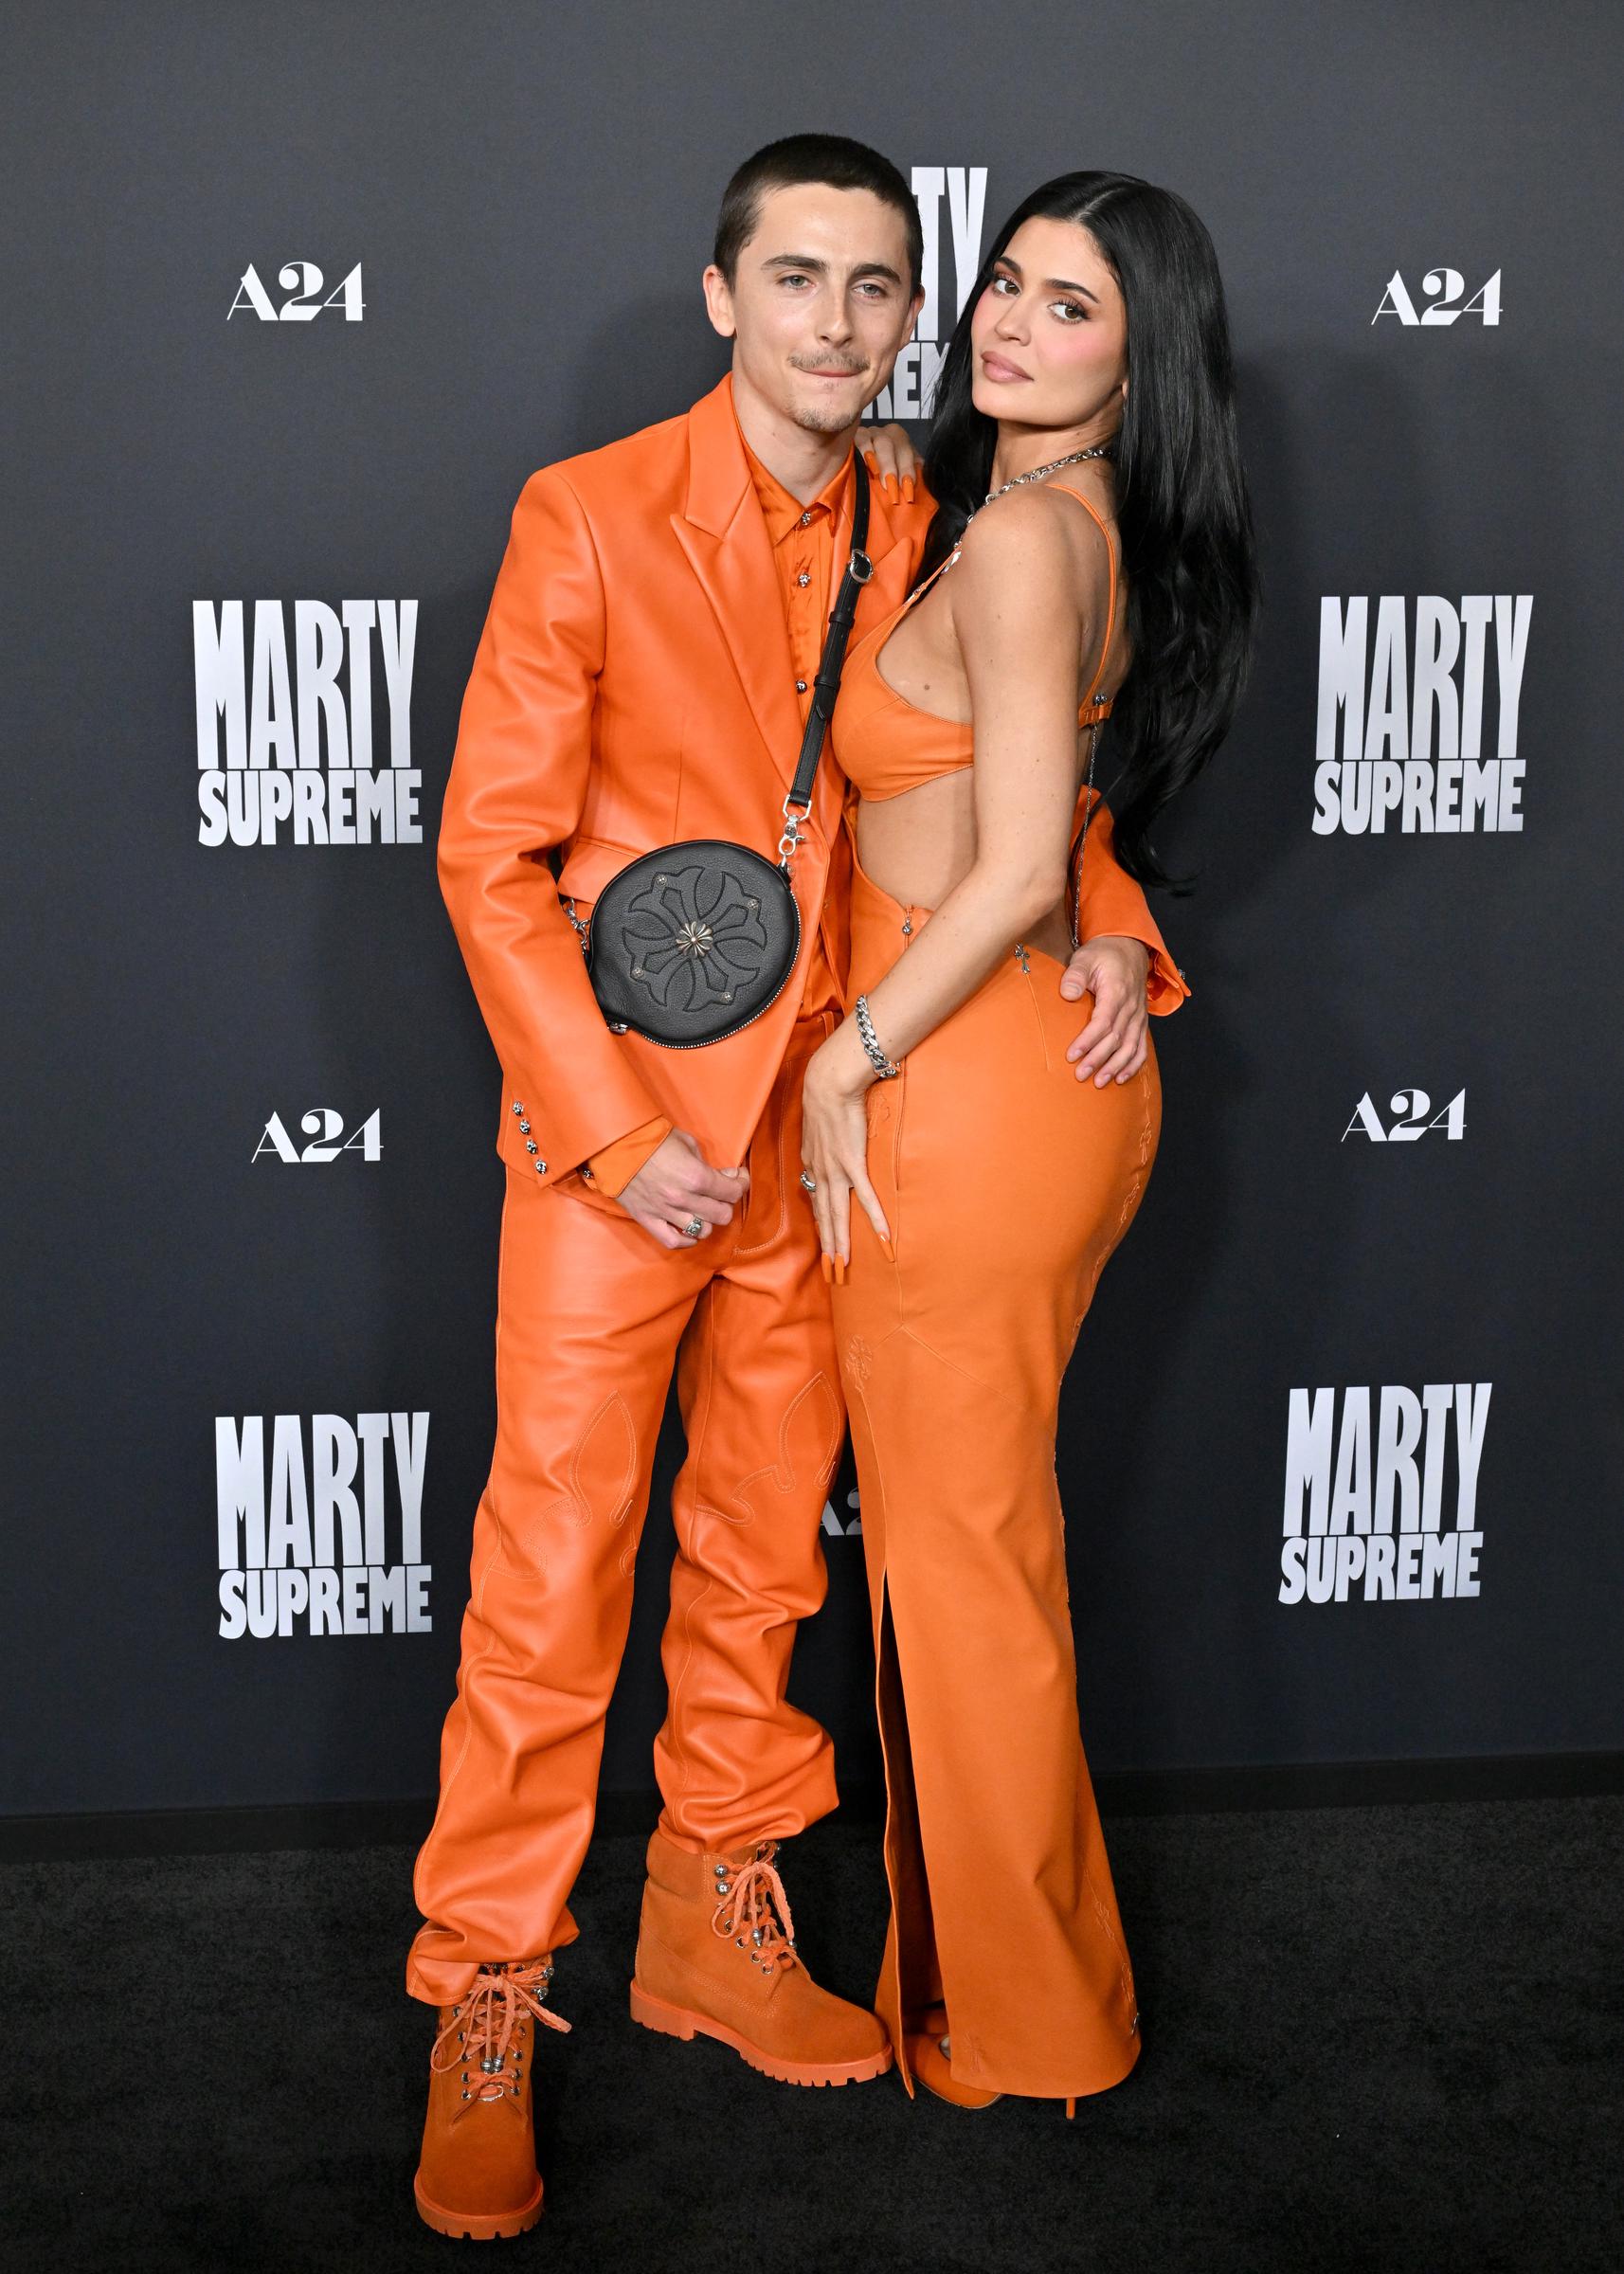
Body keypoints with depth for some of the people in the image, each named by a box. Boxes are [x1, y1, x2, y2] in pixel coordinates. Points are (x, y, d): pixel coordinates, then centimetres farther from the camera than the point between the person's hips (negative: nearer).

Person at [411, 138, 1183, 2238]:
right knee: (551, 1575, 0)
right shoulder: (586, 518, -10)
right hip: (615, 1127, -4)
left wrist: (1106, 916, -5)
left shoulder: (917, 538, 3)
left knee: (763, 1549, 15)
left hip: (819, 1122, 5)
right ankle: (487, 2005, 15)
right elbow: (491, 855, -11)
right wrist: (619, 1130, -16)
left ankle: (714, 1921, 33)